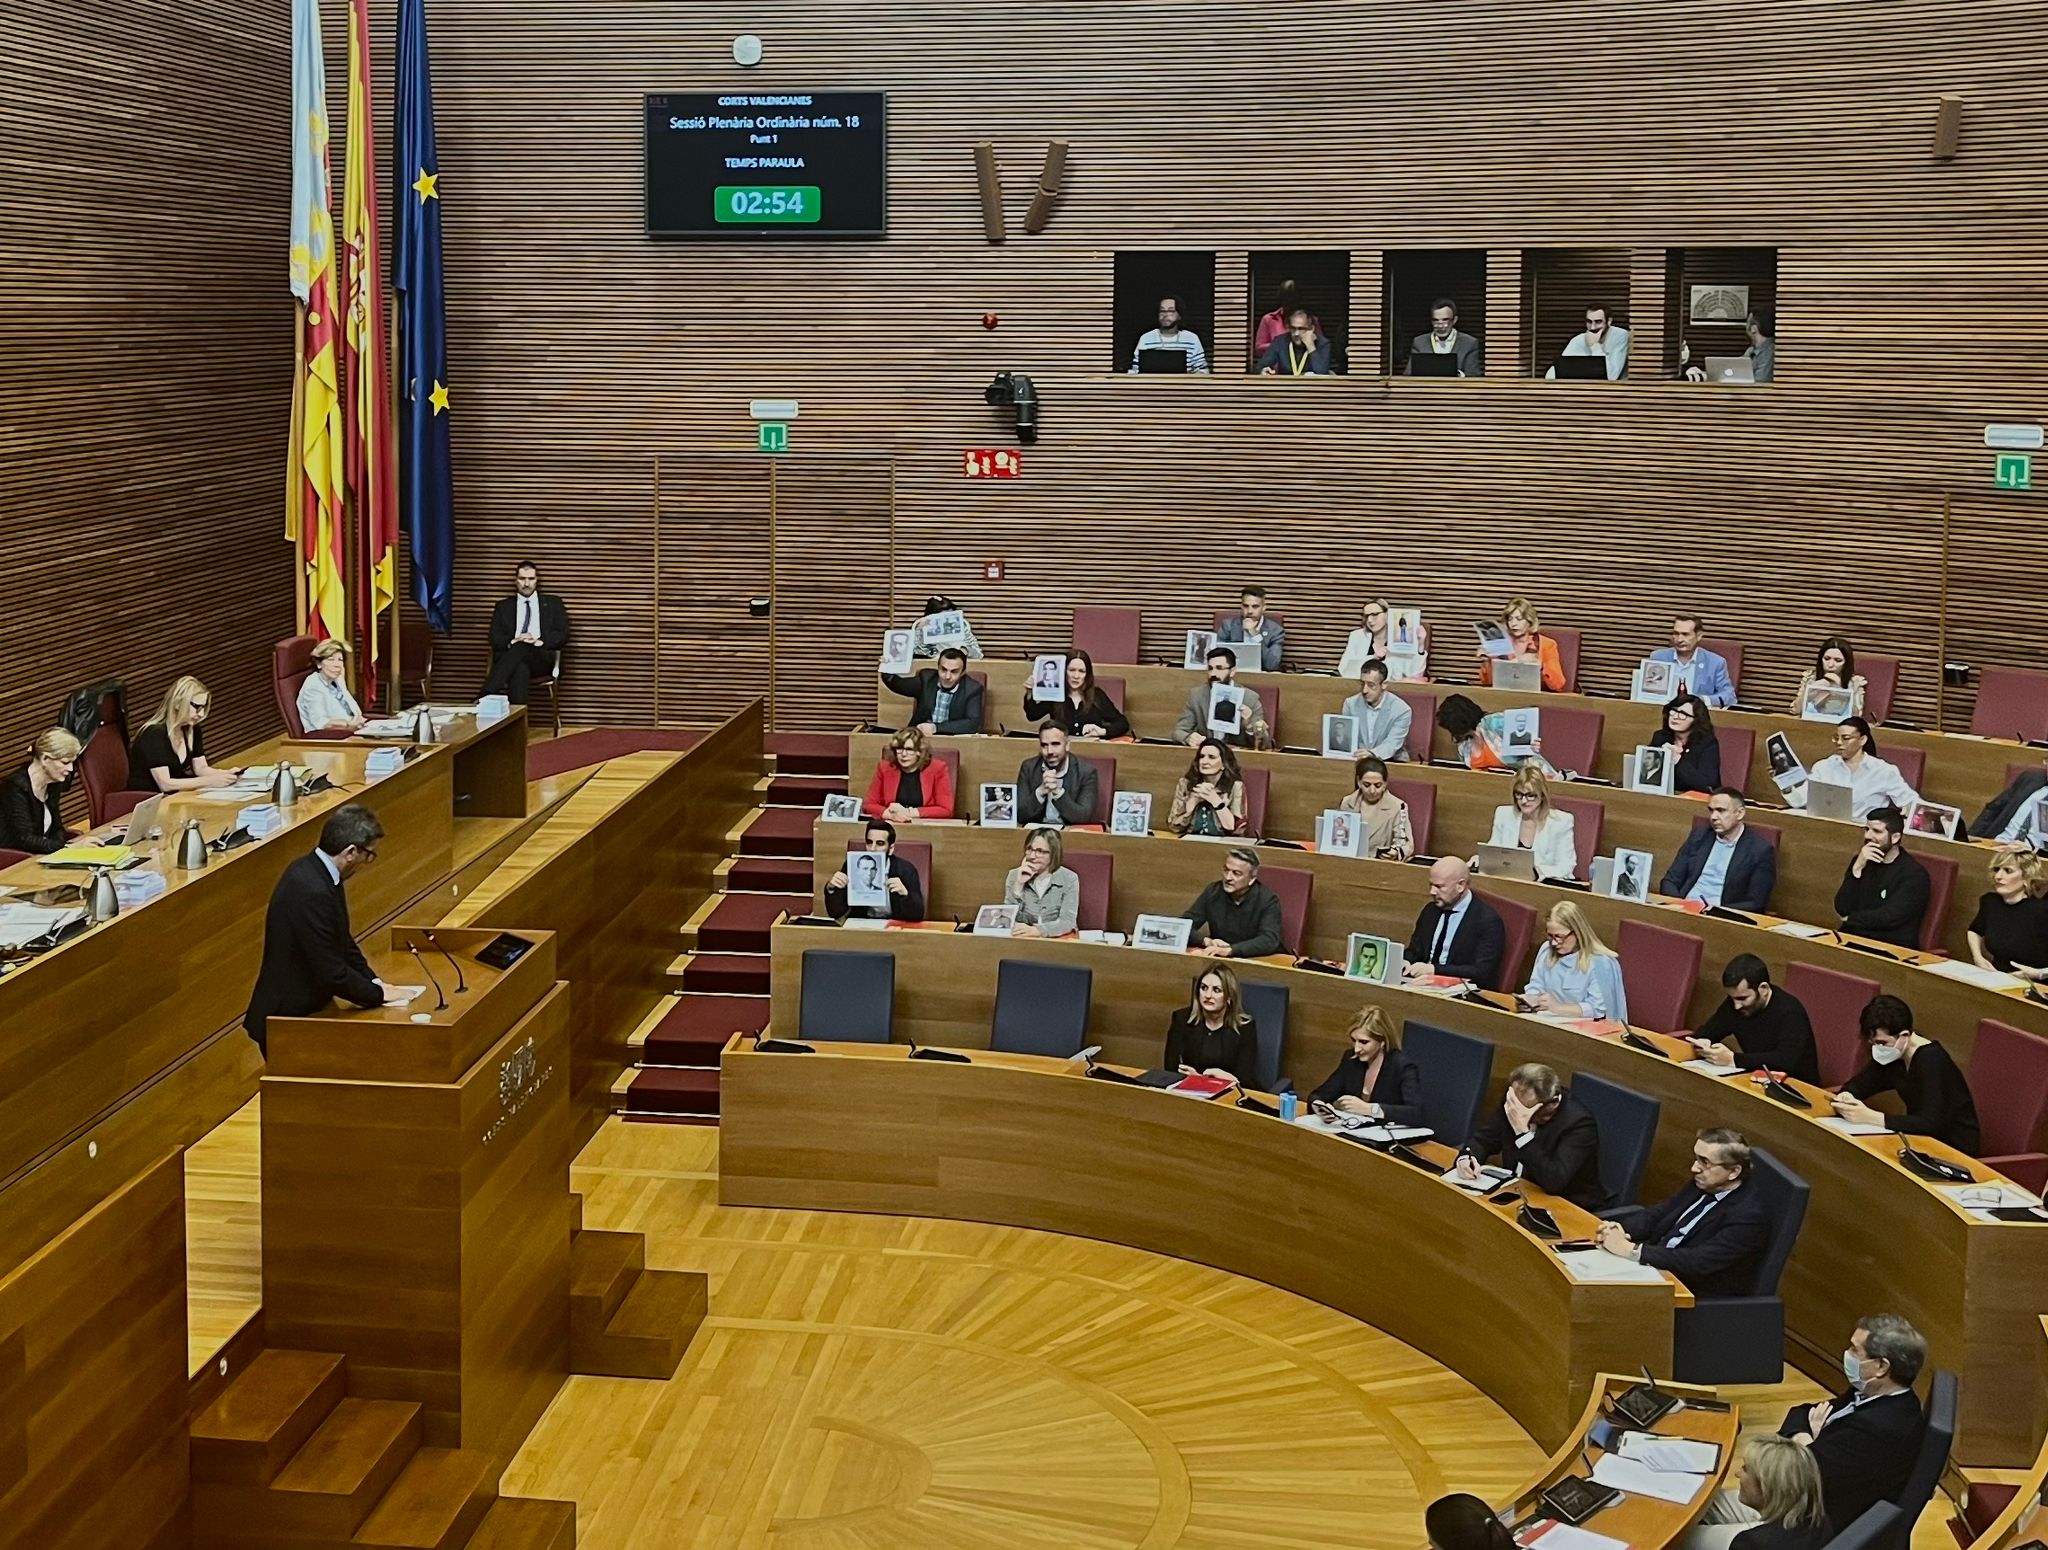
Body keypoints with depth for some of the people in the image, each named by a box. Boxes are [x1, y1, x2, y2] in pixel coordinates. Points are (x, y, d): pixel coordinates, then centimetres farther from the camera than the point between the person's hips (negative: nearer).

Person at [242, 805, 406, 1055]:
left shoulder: (314, 870, 3)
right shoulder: (312, 891, -28)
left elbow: (342, 941, 14)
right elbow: (331, 972, -24)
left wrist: (373, 982, 4)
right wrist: (378, 994, -11)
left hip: (304, 1008, 9)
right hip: (287, 1021, -9)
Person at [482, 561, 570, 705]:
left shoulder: (552, 603, 19)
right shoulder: (503, 606, 22)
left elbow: (563, 635, 9)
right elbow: (495, 639, 11)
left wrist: (539, 642, -10)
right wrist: (512, 642, -12)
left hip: (541, 660, -1)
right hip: (509, 656, 1)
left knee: (522, 647, -37)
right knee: (520, 669, -39)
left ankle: (488, 694, -49)